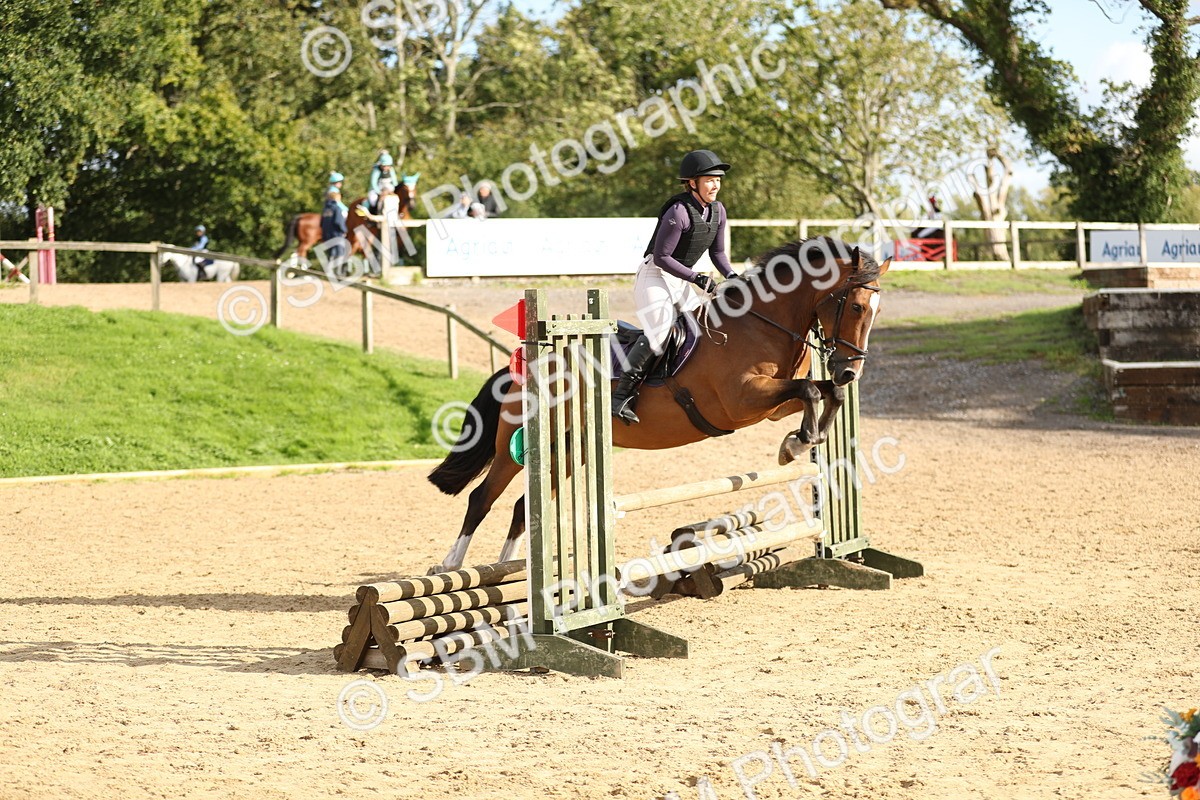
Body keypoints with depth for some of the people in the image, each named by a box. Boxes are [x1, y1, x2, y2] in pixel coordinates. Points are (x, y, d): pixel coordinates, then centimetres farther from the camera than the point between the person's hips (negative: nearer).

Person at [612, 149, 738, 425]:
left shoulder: (717, 211, 3)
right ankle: (622, 395, -25)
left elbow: (717, 252, 12)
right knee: (659, 332, -25)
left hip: (680, 282, 9)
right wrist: (698, 278, -23)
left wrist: (731, 276, -6)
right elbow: (661, 257, -22)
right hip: (655, 276, -9)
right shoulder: (679, 212, -22)